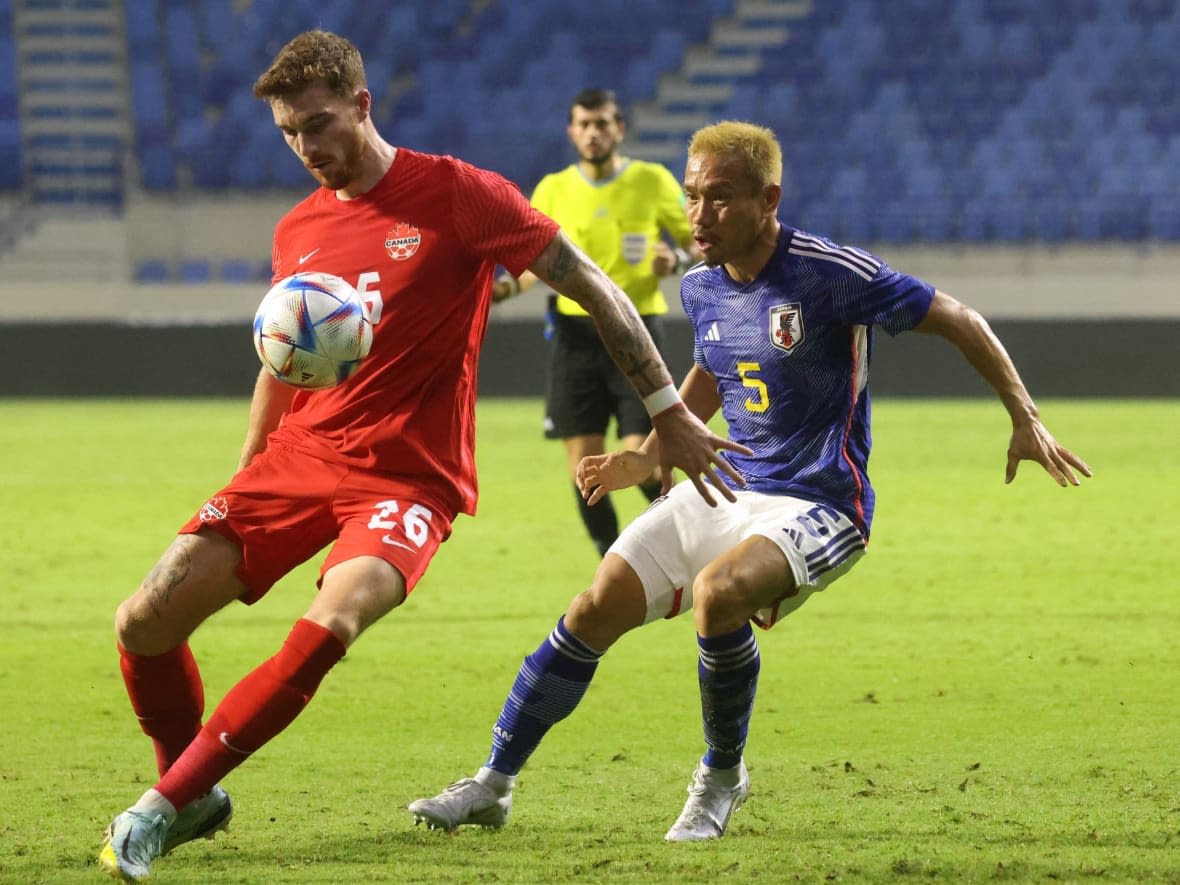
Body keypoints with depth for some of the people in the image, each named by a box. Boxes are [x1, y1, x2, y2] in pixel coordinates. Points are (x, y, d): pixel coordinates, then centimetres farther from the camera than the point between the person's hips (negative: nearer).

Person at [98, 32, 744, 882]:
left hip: (408, 474, -5)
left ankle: (166, 804, -20)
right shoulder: (297, 233, 11)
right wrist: (241, 489, 24)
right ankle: (194, 796, 18)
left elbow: (595, 291, -3)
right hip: (299, 456, 5)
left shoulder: (457, 195, -7)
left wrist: (670, 412, -5)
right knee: (144, 623, -7)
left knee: (328, 629, -32)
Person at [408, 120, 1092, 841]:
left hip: (819, 506, -7)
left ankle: (722, 778, -10)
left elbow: (959, 321, -10)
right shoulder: (702, 287, 4)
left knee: (718, 592, -34)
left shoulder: (833, 274, -18)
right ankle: (493, 786, 9)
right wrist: (650, 458, 17)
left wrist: (1026, 419, -11)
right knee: (596, 610, -3)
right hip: (724, 491, 7)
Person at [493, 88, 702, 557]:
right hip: (576, 332, 2)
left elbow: (698, 242, 7)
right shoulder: (553, 190, 6)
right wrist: (508, 285, -11)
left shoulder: (653, 181, 0)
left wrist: (677, 260, -16)